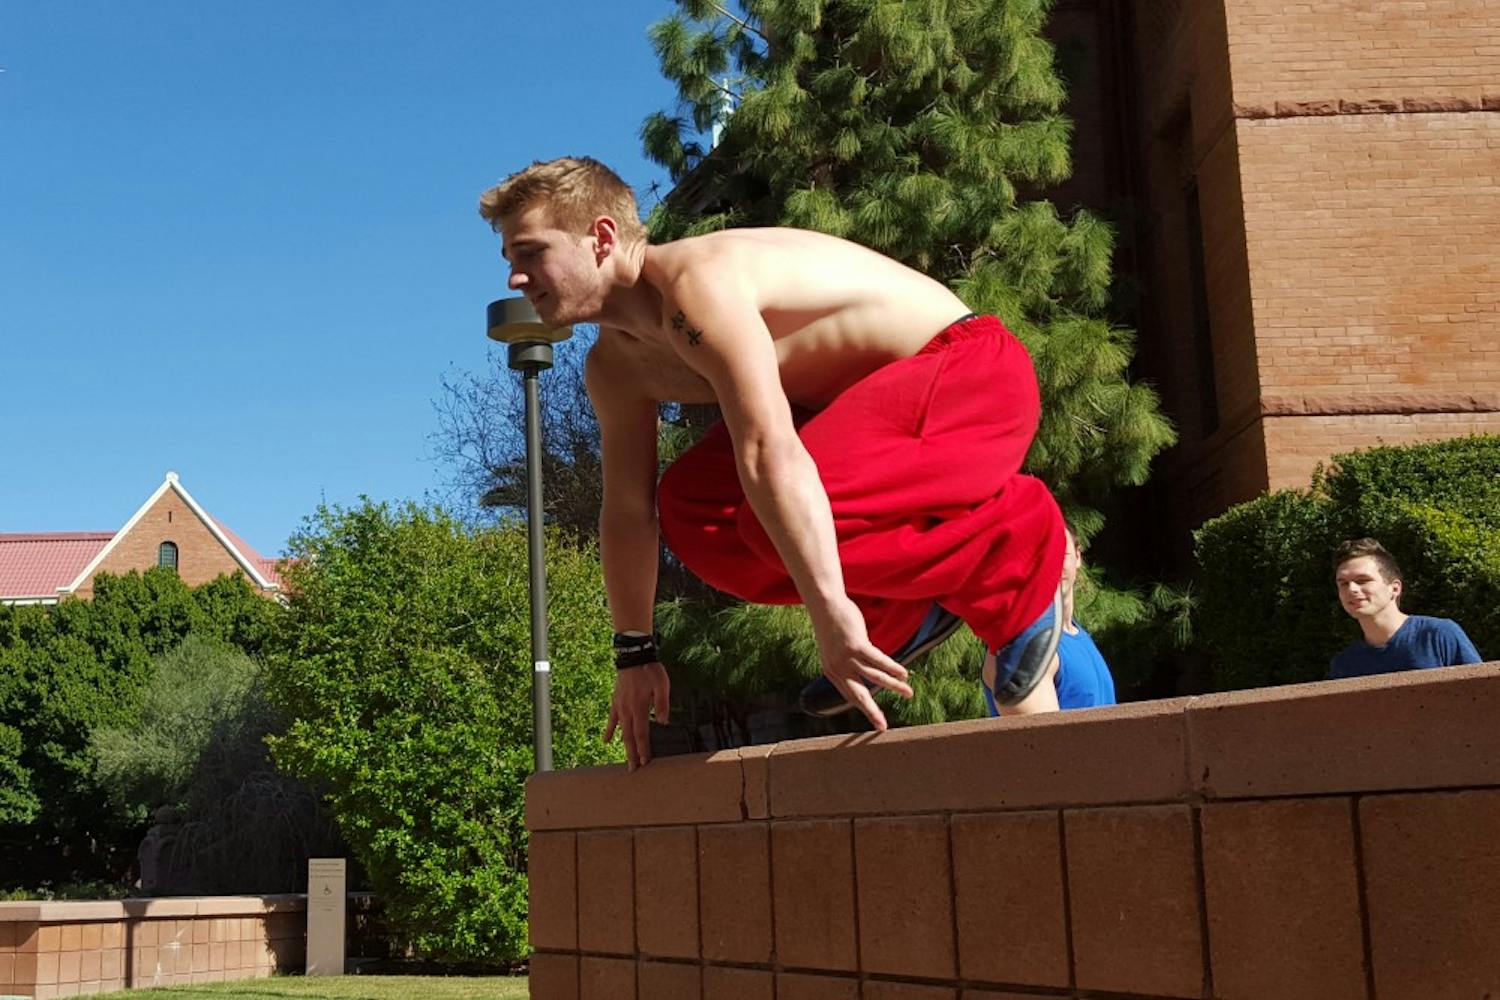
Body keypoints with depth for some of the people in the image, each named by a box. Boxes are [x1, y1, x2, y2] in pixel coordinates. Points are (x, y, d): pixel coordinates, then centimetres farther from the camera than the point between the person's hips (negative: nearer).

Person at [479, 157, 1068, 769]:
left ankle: (1017, 553, -9)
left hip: (972, 368, -9)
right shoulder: (613, 368, 3)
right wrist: (634, 653, 12)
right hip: (865, 401, 9)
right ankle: (908, 609, 8)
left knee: (788, 513, -31)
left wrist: (829, 611, -44)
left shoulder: (696, 282, -27)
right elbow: (626, 511, 10)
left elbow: (770, 450, -38)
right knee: (688, 509, -1)